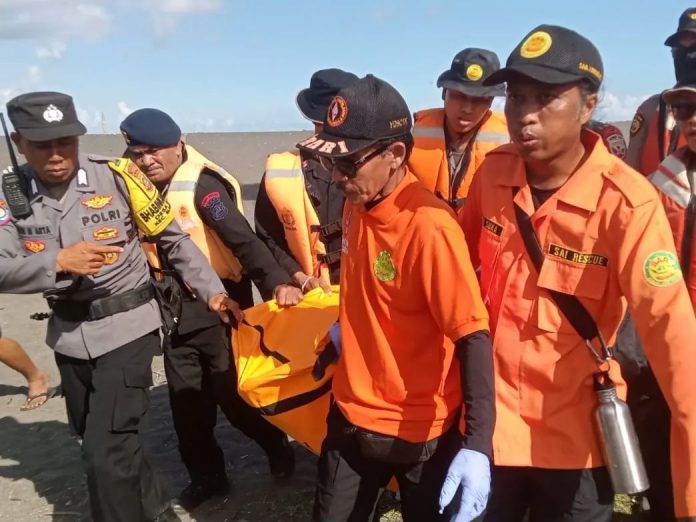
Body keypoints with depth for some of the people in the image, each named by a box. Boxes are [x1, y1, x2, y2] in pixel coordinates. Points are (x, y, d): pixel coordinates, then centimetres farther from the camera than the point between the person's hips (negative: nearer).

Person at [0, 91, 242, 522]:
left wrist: (213, 293, -6)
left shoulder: (117, 176, -12)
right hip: (69, 335, 5)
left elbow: (175, 240, -4)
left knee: (106, 451, -9)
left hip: (126, 328, -5)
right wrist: (59, 262, -28)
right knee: (97, 440, 20)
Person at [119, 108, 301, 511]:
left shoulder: (203, 184, -17)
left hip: (220, 305, -6)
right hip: (177, 310, 6)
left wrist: (276, 282, -41)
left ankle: (276, 445, 31)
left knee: (231, 392, 3)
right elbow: (156, 246, 8)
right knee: (186, 401, 12)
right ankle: (207, 476, 30)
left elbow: (243, 238, -28)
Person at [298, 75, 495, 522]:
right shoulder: (357, 205, -3)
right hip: (352, 415, 7)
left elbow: (473, 338, -28)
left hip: (421, 432, -6)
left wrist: (477, 445, -33)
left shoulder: (429, 227, -25)